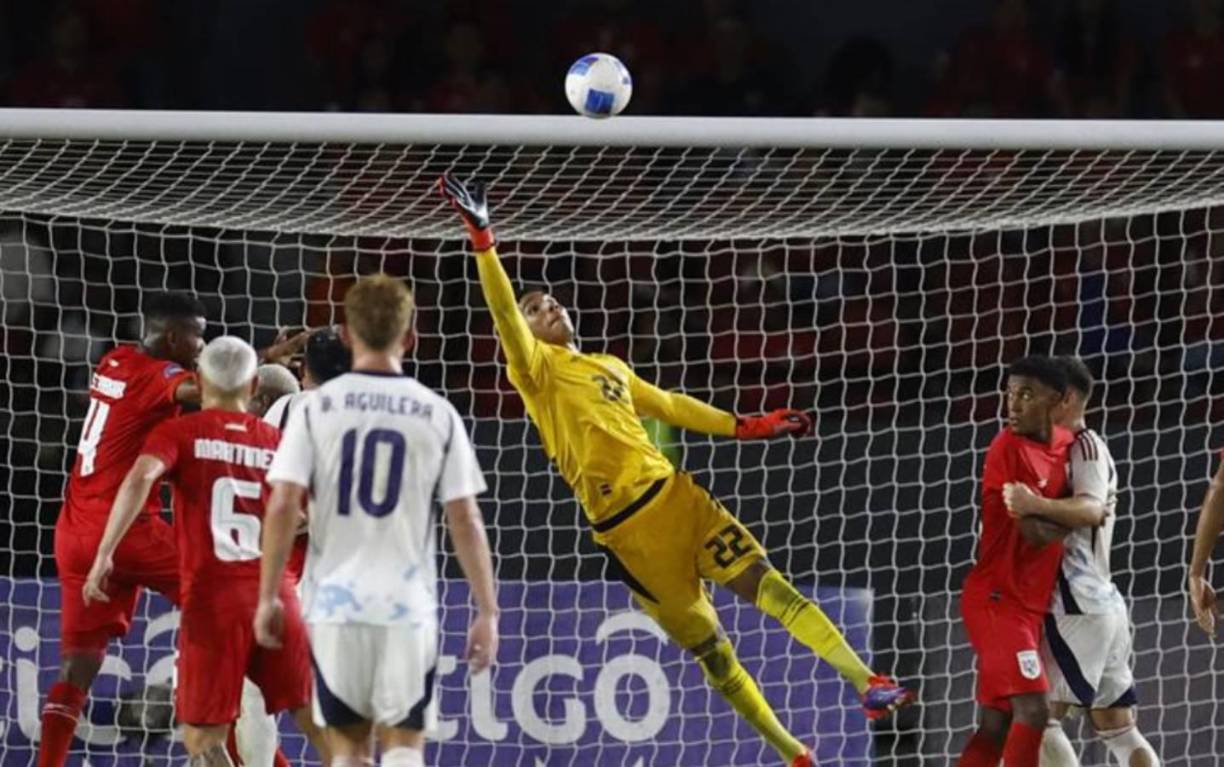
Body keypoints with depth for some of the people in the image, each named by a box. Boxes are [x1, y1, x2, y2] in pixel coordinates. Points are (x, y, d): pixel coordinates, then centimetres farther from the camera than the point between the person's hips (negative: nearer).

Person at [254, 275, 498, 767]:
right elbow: (465, 521, 1)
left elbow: (282, 508, -6)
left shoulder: (317, 407, -1)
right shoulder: (438, 415, 1)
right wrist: (487, 610, 6)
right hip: (409, 605, 0)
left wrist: (267, 597, 2)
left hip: (336, 601, 0)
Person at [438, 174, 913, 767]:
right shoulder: (538, 368, 0)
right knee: (704, 642, 0)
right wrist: (481, 237, -26)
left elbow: (671, 406, 30)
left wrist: (748, 427, 28)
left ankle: (866, 683, -14)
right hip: (625, 528, -5)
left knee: (766, 583, -8)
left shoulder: (610, 367, 20)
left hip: (674, 495, 5)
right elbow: (503, 311, -15)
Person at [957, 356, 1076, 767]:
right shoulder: (1008, 448, -14)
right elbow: (1034, 530, -19)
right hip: (997, 601, -8)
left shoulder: (1064, 443, 8)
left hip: (1029, 605, 8)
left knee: (998, 722, 8)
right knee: (1032, 710, -18)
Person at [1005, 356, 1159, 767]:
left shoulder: (1084, 446, -10)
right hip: (1103, 604, 11)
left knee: (1041, 715, -13)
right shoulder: (1068, 449, 21)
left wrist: (1038, 505, -45)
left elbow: (1091, 509, -27)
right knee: (1117, 727, 10)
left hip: (1079, 607, -11)